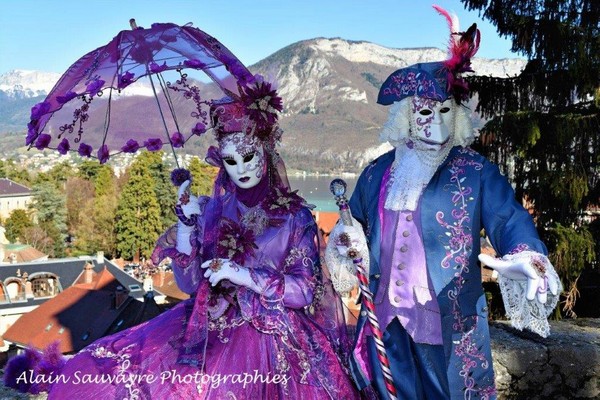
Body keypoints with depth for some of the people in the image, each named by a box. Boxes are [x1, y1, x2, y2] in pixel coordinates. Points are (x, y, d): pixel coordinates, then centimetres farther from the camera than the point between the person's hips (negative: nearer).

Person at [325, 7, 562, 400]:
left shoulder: (477, 173, -5)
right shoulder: (377, 173, 6)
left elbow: (510, 220, -17)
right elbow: (358, 223, 19)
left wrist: (528, 257, -39)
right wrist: (346, 238, -4)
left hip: (448, 324, -3)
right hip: (386, 320, 4)